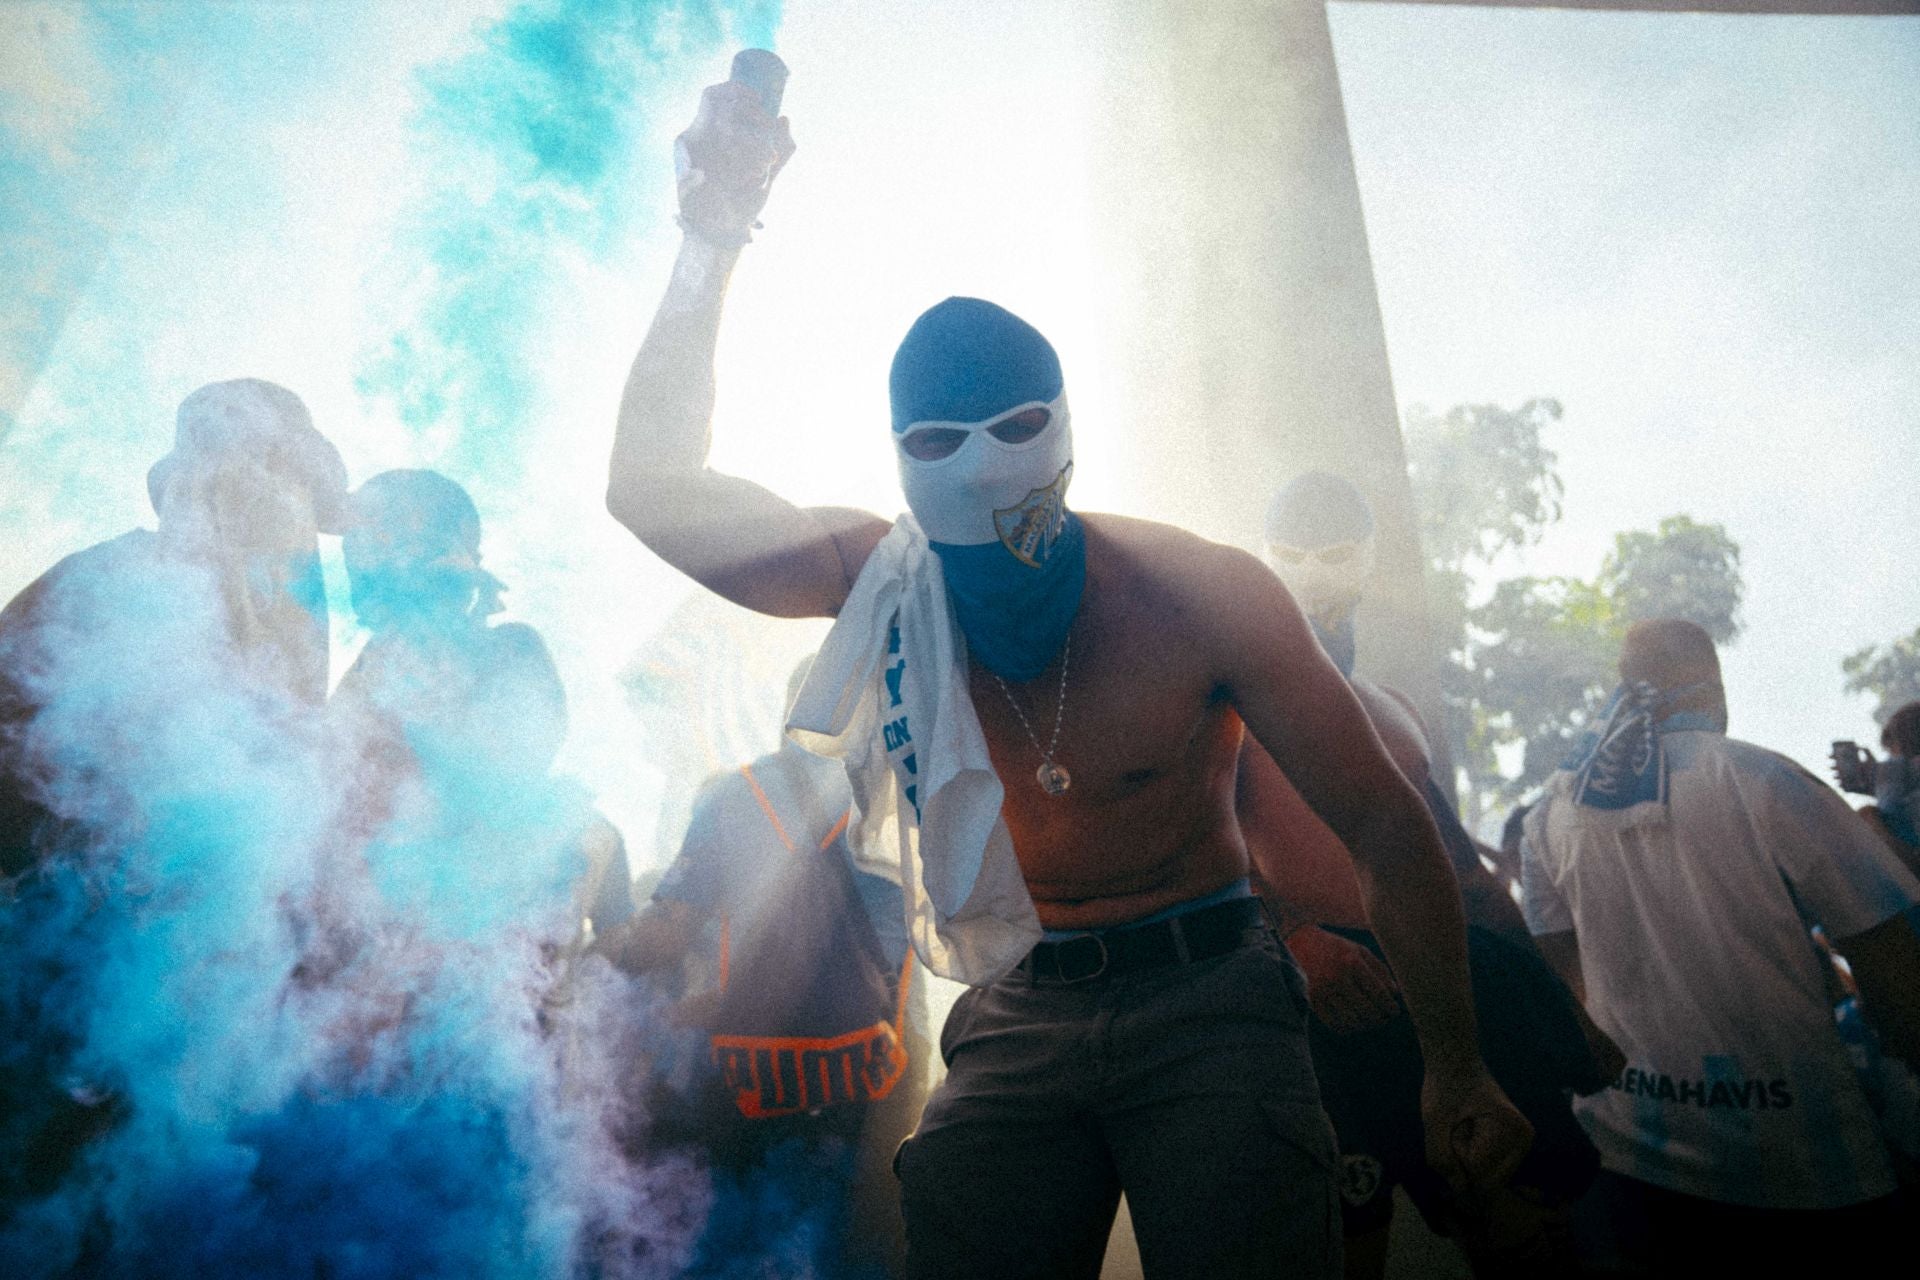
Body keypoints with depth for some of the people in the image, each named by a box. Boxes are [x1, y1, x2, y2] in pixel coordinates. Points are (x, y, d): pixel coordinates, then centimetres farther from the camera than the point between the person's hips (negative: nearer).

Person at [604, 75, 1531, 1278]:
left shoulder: (1202, 595, -16)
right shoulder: (885, 581, -9)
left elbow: (1390, 831, -8)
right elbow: (653, 489, -15)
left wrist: (1458, 1076, -4)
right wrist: (711, 244, -24)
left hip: (1206, 997, -1)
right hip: (1016, 1015, 2)